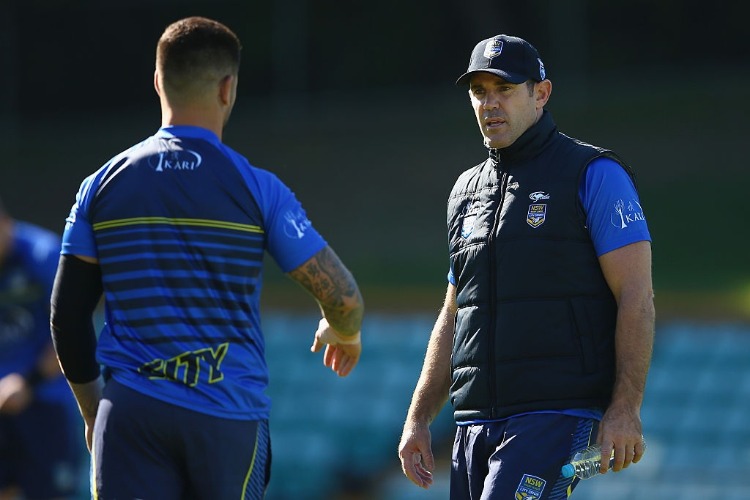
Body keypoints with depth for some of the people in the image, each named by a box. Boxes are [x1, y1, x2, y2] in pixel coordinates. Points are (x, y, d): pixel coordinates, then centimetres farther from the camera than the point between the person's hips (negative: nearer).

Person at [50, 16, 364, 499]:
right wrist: (343, 333, 21)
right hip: (230, 414, -2)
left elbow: (68, 317, 8)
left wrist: (92, 412, 22)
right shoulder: (257, 188, -2)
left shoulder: (103, 186, 6)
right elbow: (343, 298, -3)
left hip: (130, 411, 2)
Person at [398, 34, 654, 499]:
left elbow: (636, 296, -8)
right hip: (476, 421, 7)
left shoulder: (594, 175, -2)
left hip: (557, 413, -7)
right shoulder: (468, 191, 19)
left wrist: (625, 408, -18)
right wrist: (418, 418, 17)